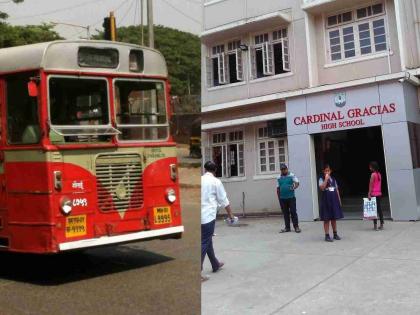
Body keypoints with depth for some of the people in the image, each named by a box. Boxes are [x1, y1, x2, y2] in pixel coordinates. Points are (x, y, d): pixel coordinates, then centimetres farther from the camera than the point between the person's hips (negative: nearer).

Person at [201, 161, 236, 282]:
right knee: (204, 243, -2)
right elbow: (224, 200, 0)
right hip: (208, 216, -6)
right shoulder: (216, 181, -5)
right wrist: (230, 215, 12)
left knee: (207, 240, 20)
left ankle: (215, 265, 37)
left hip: (199, 216, 6)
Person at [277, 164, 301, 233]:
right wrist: (279, 198, 10)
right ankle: (287, 227, 16)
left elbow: (297, 183, -9)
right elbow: (278, 188, 13)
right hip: (282, 198, 3)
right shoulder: (279, 178, 9)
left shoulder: (292, 175, -1)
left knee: (293, 212, -2)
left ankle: (296, 227, 5)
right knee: (285, 213, 9)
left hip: (291, 197, -3)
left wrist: (295, 186, -30)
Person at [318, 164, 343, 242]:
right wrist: (326, 179, -20)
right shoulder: (321, 179, -3)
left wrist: (339, 200, 11)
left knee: (334, 218, 11)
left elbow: (337, 190, 15)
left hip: (334, 200, 5)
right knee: (326, 218, -2)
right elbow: (322, 188, -21)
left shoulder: (333, 179, 12)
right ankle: (327, 235, 3)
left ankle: (335, 234, 21)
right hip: (326, 200, -5)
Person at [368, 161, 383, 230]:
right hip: (379, 193, 8)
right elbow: (380, 184, 15)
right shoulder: (379, 174, 10)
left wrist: (369, 194, -16)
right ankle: (381, 225, 15)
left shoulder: (373, 174, -13)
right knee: (379, 208, 11)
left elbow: (371, 185, -16)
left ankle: (375, 225, -4)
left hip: (374, 194, -8)